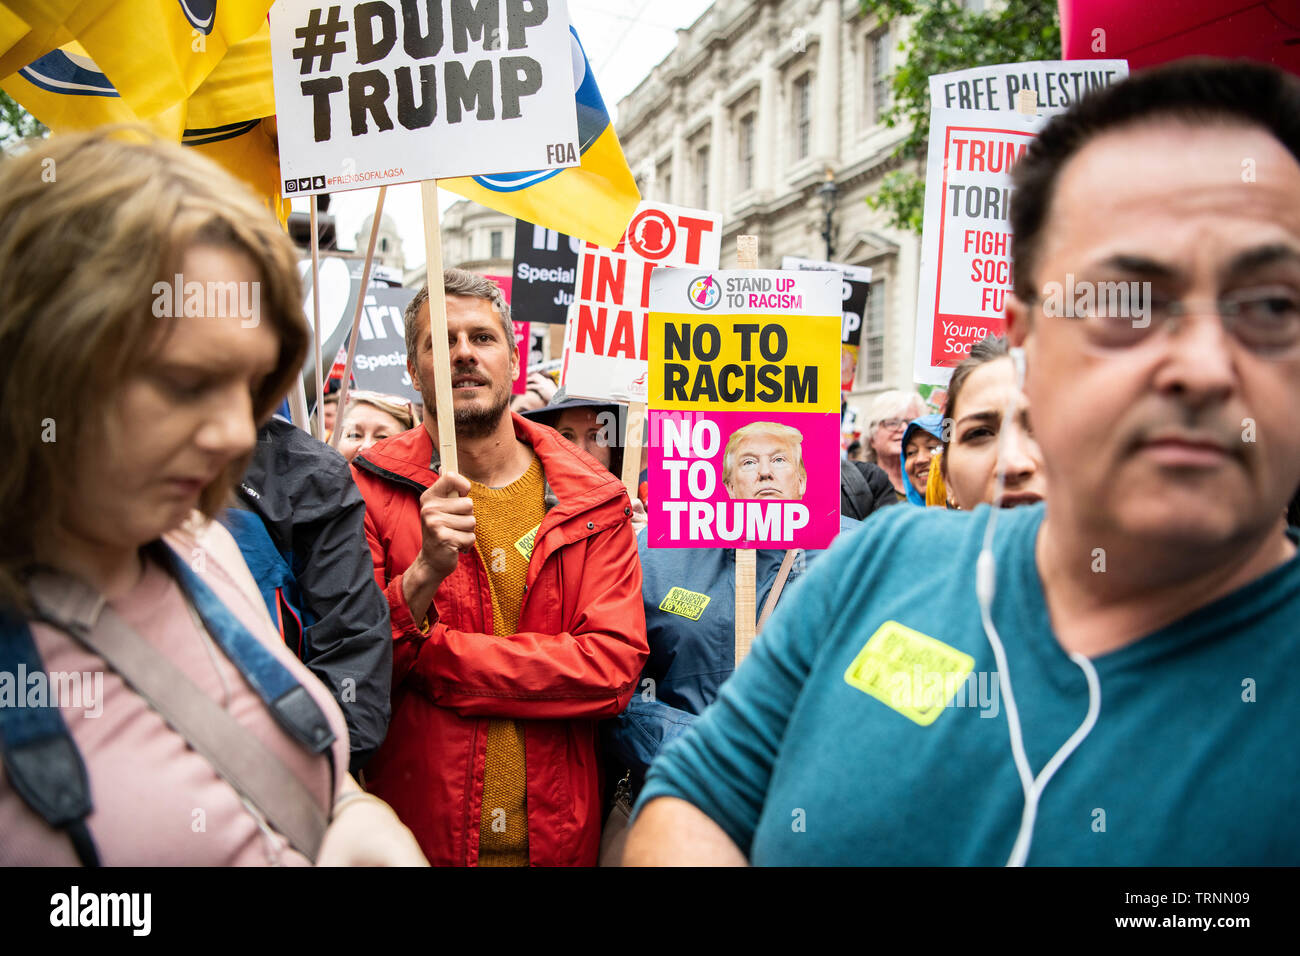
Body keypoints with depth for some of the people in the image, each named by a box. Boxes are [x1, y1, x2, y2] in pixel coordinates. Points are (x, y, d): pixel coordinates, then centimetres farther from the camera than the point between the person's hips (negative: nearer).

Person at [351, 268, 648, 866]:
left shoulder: (594, 500, -1)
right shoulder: (367, 490, -5)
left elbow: (613, 667, -12)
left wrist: (424, 658, -16)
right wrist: (423, 575, -26)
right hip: (411, 838, -1)